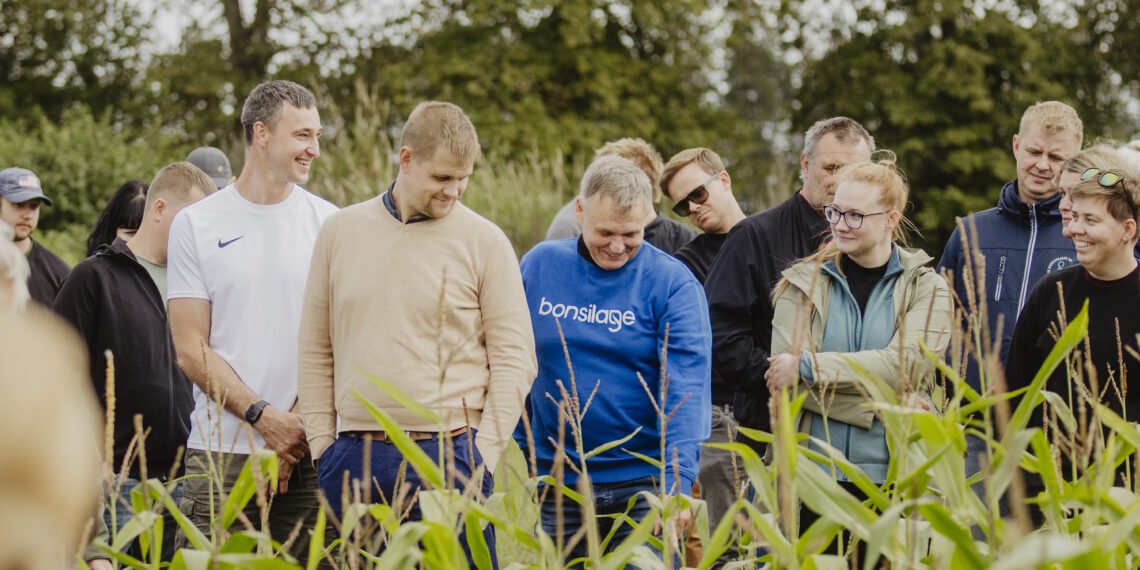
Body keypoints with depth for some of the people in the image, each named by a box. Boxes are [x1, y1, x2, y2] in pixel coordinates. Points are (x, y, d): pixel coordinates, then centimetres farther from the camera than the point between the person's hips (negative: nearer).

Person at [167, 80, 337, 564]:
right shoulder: (195, 225, 4)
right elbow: (191, 349, 0)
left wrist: (296, 425, -8)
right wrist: (266, 417, -11)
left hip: (307, 454, 1)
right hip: (220, 454, -1)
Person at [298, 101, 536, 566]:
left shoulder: (485, 242, 0)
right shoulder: (341, 232, 8)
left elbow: (514, 360, 0)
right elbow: (316, 351, 11)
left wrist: (482, 456, -7)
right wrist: (323, 444, 5)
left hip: (448, 455, -3)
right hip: (353, 459, 3)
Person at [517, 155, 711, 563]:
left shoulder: (672, 283, -8)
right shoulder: (539, 266, 2)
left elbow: (685, 387, -16)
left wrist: (678, 482, -27)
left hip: (642, 483, -3)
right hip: (556, 480, 3)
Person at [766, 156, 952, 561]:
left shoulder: (926, 289, 5)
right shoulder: (802, 283, 6)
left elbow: (905, 366, -12)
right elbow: (784, 379, -6)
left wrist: (808, 367, -13)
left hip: (893, 477, -1)